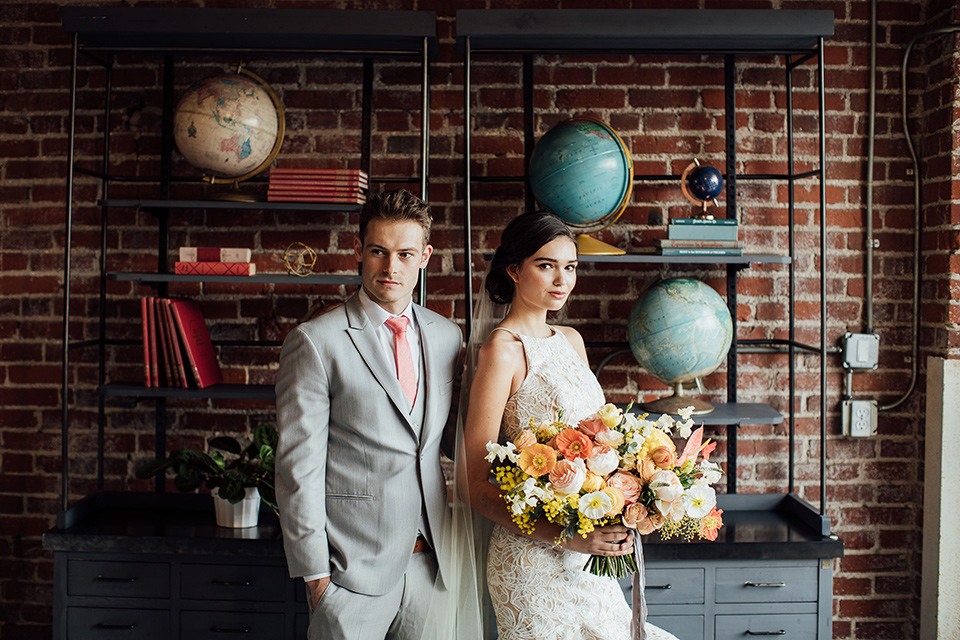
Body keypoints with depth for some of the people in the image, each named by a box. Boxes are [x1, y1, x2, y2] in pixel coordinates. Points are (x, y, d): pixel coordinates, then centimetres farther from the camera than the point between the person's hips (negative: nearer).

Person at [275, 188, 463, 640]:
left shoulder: (447, 337, 8)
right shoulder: (314, 342, -8)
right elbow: (298, 469, -9)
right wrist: (315, 573, -10)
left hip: (430, 563, 5)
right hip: (353, 570, -4)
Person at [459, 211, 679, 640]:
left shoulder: (571, 340, 9)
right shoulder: (503, 350, -14)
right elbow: (476, 486, -16)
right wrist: (567, 536, -25)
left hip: (589, 554, 7)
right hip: (534, 559, -7)